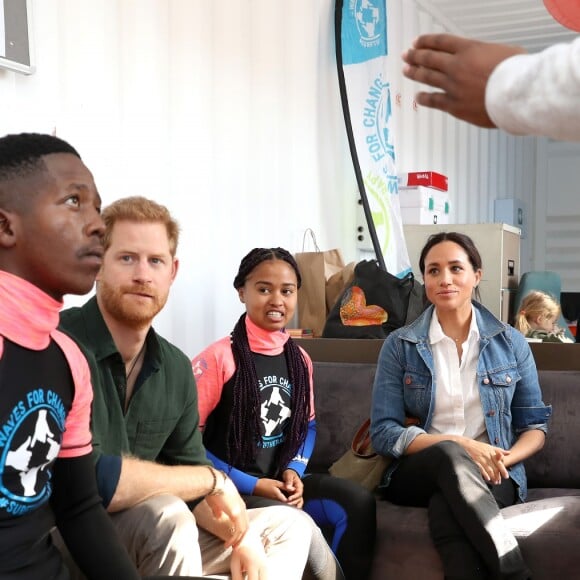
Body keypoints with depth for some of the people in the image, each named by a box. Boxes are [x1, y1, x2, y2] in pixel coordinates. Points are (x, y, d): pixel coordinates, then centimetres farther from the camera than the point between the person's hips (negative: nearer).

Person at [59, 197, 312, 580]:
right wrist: (214, 478, -19)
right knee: (164, 514, -35)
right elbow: (89, 480, -32)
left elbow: (191, 484, 7)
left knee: (289, 526, 10)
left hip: (150, 544, 8)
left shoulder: (176, 368, 2)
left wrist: (240, 537, -12)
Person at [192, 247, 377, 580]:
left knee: (359, 502, -15)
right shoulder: (219, 357, -12)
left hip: (281, 481, 6)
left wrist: (294, 470, -2)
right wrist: (250, 484, -16)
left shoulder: (300, 359, 8)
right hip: (231, 487, -6)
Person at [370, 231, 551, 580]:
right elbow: (383, 433, -5)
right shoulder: (399, 345, 1)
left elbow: (535, 426, 10)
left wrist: (504, 459, -13)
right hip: (418, 472, 0)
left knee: (447, 507, -36)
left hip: (493, 475, 0)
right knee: (450, 456, -36)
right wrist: (460, 446, -17)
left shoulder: (511, 343, 6)